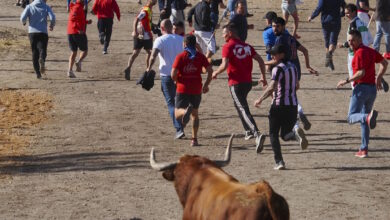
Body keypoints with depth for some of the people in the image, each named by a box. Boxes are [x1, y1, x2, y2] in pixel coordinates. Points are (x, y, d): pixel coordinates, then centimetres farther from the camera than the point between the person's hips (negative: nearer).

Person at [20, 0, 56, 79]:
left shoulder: (29, 7, 6)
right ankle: (42, 59, -39)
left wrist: (23, 22, 18)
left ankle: (37, 73, 2)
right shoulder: (46, 7, 4)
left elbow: (23, 17, -6)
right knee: (42, 50, -3)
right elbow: (52, 18, -8)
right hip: (43, 33, -1)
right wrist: (52, 25, 12)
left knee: (35, 53, 9)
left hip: (32, 33, 1)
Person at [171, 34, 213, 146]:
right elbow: (210, 71, -6)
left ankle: (185, 111, -34)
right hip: (196, 90, 2)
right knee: (195, 114, 18)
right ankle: (194, 139, 10)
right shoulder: (200, 56, 2)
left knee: (178, 114, 3)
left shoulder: (180, 57, -4)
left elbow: (173, 74, -12)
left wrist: (177, 81, 10)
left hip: (182, 89, -2)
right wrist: (206, 85, 7)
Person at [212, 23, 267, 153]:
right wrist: (263, 77, 17)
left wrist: (216, 73, 0)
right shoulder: (246, 46, 13)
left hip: (235, 83, -7)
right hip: (248, 82, 7)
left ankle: (257, 134, -31)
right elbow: (260, 60, 10)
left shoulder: (228, 47, -7)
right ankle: (249, 131, 27)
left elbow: (225, 65, -18)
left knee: (243, 109, -13)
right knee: (240, 105, 29)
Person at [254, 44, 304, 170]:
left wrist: (260, 100, -12)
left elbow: (272, 87, -20)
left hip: (279, 105, -6)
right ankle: (296, 134, -21)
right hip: (293, 105, 6)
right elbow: (297, 86, 20)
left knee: (273, 134, 7)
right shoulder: (293, 67, 11)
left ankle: (279, 162, -2)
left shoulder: (278, 69, -12)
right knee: (285, 134, 14)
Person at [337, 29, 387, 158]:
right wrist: (378, 79, 25)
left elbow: (361, 73, -20)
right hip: (372, 88, 8)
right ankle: (364, 149, 13)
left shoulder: (359, 53, -12)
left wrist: (347, 81, -11)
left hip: (361, 87, -8)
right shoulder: (370, 51, 14)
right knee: (363, 121, 15)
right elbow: (384, 63, 22)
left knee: (352, 117, -9)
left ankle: (368, 117, -39)